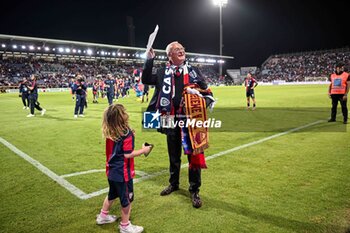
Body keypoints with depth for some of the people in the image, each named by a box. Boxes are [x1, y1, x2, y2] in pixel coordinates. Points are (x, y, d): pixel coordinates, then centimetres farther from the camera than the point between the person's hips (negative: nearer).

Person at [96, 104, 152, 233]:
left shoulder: (110, 132, -2)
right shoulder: (127, 133, -24)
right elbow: (127, 154, -24)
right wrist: (143, 150, -13)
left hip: (112, 170, 8)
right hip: (123, 173, -8)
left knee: (112, 194, 28)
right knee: (127, 199, 11)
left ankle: (103, 216, 45)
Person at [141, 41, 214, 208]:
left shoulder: (193, 70, 7)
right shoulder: (163, 72, 7)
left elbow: (206, 91, 8)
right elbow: (146, 80, 0)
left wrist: (203, 104, -11)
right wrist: (149, 60, -7)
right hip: (172, 120, 1)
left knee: (194, 155, 4)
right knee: (174, 155, 16)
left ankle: (194, 191, 19)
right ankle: (173, 184, 37)